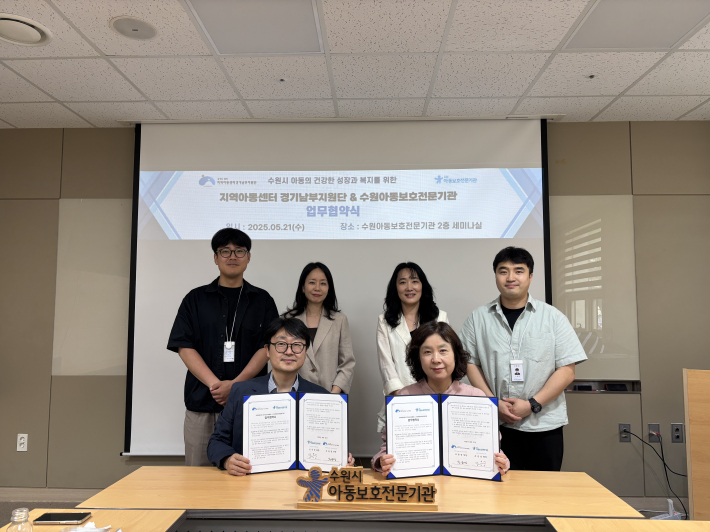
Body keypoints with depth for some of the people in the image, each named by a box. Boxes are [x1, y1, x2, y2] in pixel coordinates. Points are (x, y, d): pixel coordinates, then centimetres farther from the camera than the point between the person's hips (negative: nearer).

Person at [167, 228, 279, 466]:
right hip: (202, 402, 1)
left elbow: (266, 348, -1)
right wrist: (216, 384, -13)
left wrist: (235, 385, -14)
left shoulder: (262, 300, 8)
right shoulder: (195, 299, 10)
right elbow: (184, 347, 1)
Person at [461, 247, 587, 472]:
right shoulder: (478, 318, 4)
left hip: (544, 425, 0)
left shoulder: (553, 317, 2)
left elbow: (566, 370, -3)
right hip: (495, 425, 1)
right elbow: (471, 364, 3)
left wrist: (532, 405, -11)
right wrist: (494, 403, -9)